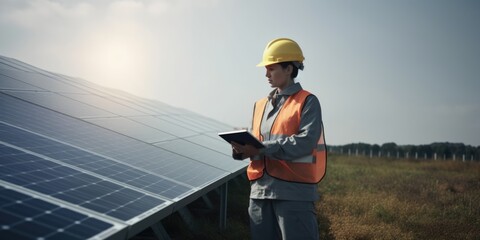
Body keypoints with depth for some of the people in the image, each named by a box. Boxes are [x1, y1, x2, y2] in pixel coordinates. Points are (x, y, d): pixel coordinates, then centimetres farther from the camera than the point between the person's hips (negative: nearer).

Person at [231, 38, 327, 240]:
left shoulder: (307, 102, -2)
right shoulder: (261, 105, 17)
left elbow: (306, 142, -16)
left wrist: (262, 149, -21)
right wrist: (243, 149, -6)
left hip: (294, 190, -6)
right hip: (260, 190, 7)